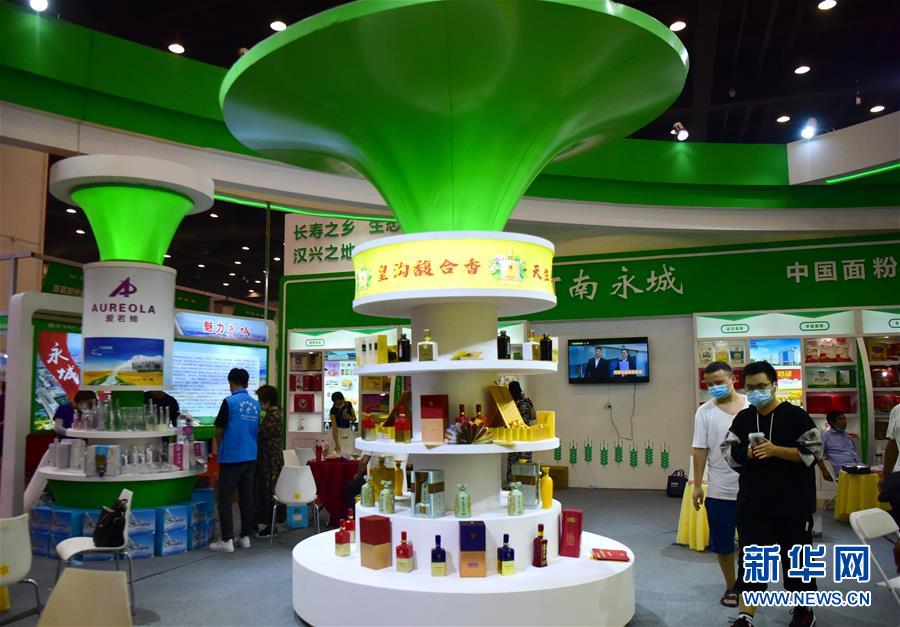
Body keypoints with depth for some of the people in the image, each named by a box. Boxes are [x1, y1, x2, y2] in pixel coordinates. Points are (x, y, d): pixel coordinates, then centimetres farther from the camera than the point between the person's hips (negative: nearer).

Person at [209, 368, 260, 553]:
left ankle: (227, 540, 1)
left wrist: (219, 447, 14)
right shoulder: (256, 404, 5)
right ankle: (245, 537, 15)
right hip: (250, 456, 6)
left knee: (225, 499, 1)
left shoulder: (229, 402, -11)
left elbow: (219, 430, -5)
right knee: (246, 497, 10)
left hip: (231, 457, -6)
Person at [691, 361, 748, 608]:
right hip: (719, 490, 0)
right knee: (723, 543, 9)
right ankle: (731, 587, 28)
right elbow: (700, 450, -2)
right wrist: (697, 485, -3)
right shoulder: (705, 411, -3)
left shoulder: (753, 406, -3)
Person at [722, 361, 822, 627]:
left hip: (793, 502, -3)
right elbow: (728, 451, 7)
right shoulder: (742, 418, 6)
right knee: (750, 557, 4)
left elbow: (813, 451, -11)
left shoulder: (796, 416, -7)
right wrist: (746, 453, -13)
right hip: (753, 503, 3)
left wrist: (775, 450, -21)